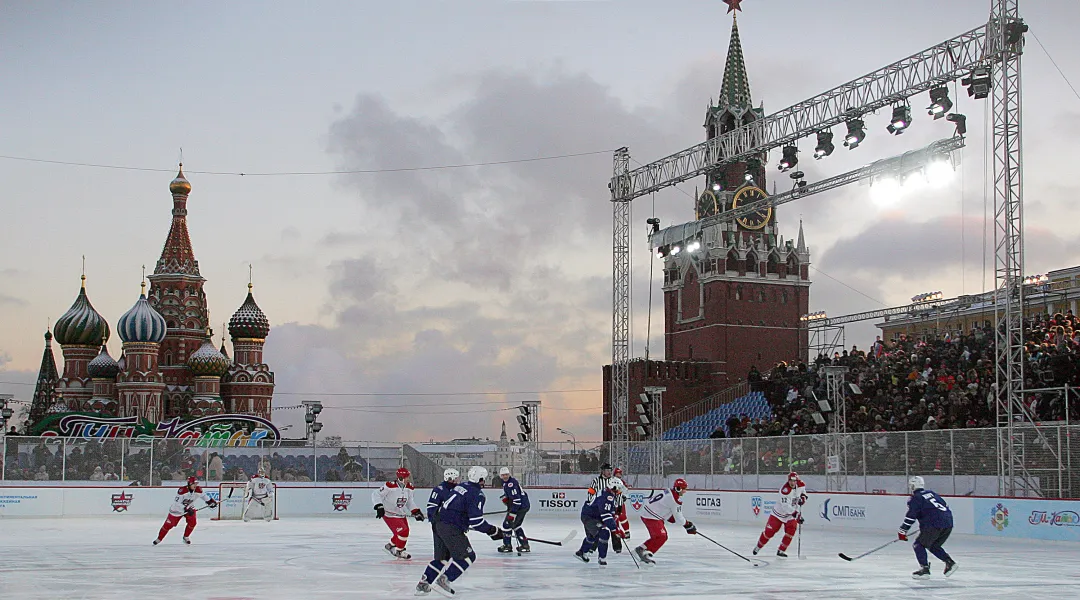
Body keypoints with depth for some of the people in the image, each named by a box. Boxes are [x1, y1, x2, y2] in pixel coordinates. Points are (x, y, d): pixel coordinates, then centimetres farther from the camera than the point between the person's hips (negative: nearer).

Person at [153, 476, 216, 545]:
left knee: (192, 522, -14)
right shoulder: (182, 490, -33)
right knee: (169, 524, 1)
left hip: (189, 508, 4)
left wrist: (210, 501, -3)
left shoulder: (198, 490, -17)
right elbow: (176, 503, -33)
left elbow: (203, 495, 6)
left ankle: (186, 537, 10)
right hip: (177, 509, -4)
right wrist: (186, 509, -38)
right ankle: (159, 539, 20)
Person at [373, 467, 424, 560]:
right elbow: (375, 494, -22)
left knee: (404, 532, 17)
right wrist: (379, 507, -32)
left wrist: (416, 512, 2)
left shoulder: (409, 488, -3)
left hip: (401, 514, 8)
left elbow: (409, 502, 12)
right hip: (389, 514, -8)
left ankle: (390, 546, 41)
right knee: (403, 531, -14)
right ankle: (399, 551, 9)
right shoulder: (390, 486, -26)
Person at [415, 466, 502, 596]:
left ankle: (423, 584, 17)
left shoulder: (461, 486, 16)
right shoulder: (477, 494, -12)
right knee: (466, 556, -4)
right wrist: (492, 531, -8)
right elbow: (476, 520, -18)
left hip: (440, 525, 9)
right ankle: (443, 580, -10)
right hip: (452, 529, -9)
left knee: (442, 557, 18)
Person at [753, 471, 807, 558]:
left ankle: (781, 551, -1)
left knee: (791, 530, -14)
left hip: (792, 512, 5)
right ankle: (758, 546, 22)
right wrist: (796, 514, -40)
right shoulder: (785, 490, -31)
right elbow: (785, 506, -36)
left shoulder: (801, 485, -10)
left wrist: (803, 497, 2)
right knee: (769, 531, -2)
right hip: (779, 512, -5)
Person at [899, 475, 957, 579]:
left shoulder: (915, 498, 1)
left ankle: (924, 569, -8)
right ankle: (950, 562, 15)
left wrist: (903, 531, -1)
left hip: (935, 524, -8)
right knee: (933, 546, 25)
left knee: (919, 545, 1)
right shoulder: (931, 493, 23)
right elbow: (944, 505, 30)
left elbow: (911, 515, -6)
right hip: (949, 523, 8)